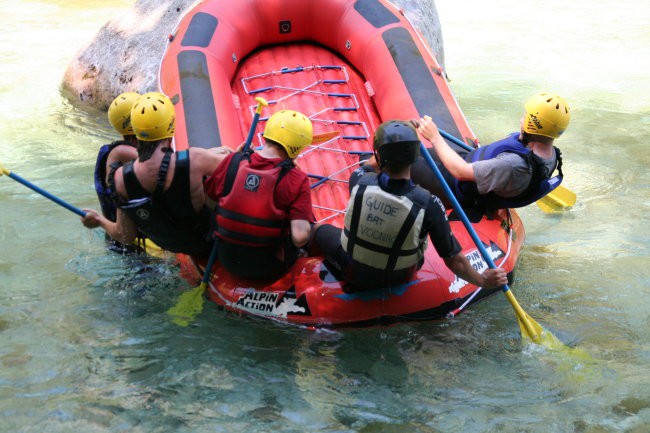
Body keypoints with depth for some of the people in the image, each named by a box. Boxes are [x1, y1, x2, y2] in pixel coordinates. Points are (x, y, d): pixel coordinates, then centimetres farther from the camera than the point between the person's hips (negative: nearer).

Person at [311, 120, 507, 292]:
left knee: (320, 229, 26)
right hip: (398, 279, -1)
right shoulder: (428, 204, -31)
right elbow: (454, 261, -22)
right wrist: (483, 280, -5)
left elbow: (368, 166, 2)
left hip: (353, 273, 1)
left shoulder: (360, 182, -26)